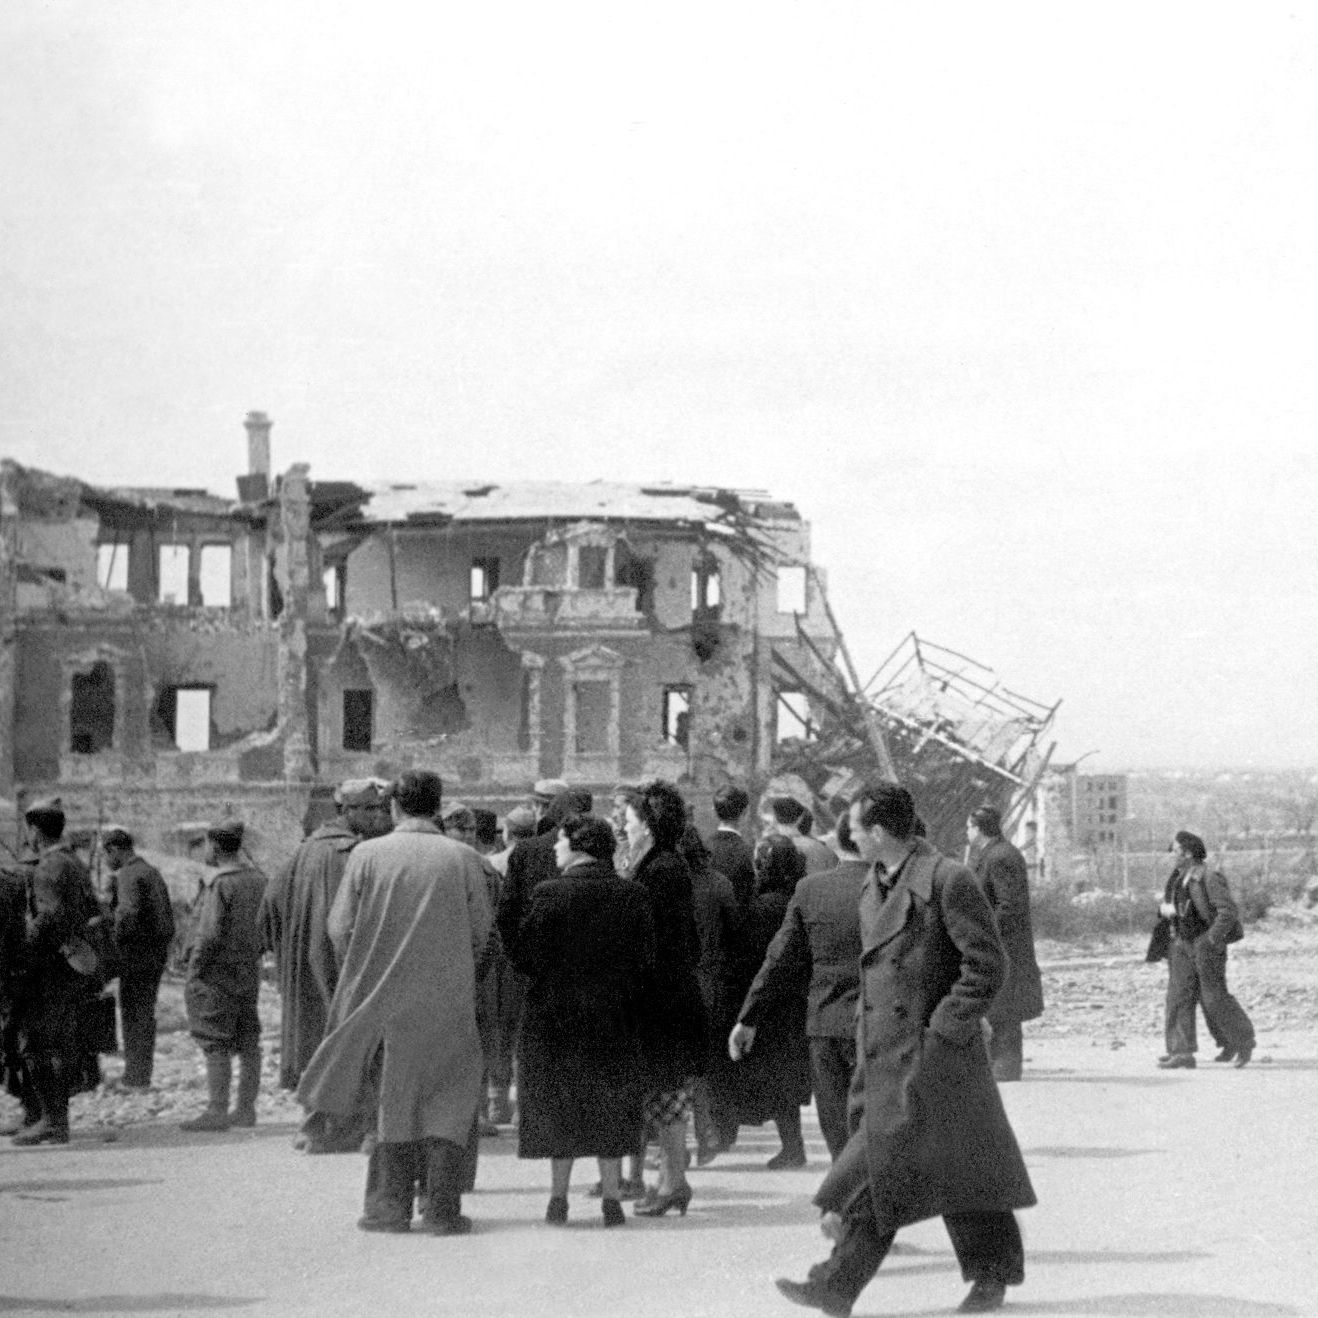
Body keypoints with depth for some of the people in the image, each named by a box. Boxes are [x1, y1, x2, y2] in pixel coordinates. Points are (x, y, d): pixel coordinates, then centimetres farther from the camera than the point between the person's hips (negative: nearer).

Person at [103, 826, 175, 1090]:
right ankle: (142, 1073, 18)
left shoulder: (129, 876, -14)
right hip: (158, 953, 9)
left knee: (134, 1015, -3)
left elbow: (129, 913, -29)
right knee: (145, 1014, 13)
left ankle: (136, 1074, -1)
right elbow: (167, 913, 18)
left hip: (137, 952, -9)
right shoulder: (152, 872, 16)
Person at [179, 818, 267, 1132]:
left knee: (216, 1046, -6)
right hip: (249, 971, 9)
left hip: (217, 970, -8)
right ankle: (246, 1109, 16)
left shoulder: (219, 884, -17)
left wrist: (194, 971, -13)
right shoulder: (257, 879, 8)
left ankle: (217, 1112, -7)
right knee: (248, 1042, 11)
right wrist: (254, 953, 17)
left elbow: (210, 934, -21)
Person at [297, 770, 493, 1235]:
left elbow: (339, 927, -3)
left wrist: (360, 978, 13)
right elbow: (481, 934, 1)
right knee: (448, 1104, 7)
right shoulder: (463, 859, -4)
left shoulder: (366, 855, -6)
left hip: (381, 1000, 0)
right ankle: (441, 1206, 1)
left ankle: (390, 1205, 12)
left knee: (391, 1104, 12)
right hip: (447, 1003, 0)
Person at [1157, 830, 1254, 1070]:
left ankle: (1243, 1042, 19)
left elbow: (1228, 912, -21)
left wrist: (1211, 940, -24)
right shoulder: (1180, 876, 10)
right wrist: (1166, 908, -3)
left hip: (1208, 944, -8)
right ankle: (1181, 1052, -1)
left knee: (1214, 997, 0)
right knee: (1179, 994, -1)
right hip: (1182, 942, 8)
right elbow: (1167, 903, 21)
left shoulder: (1210, 878, -16)